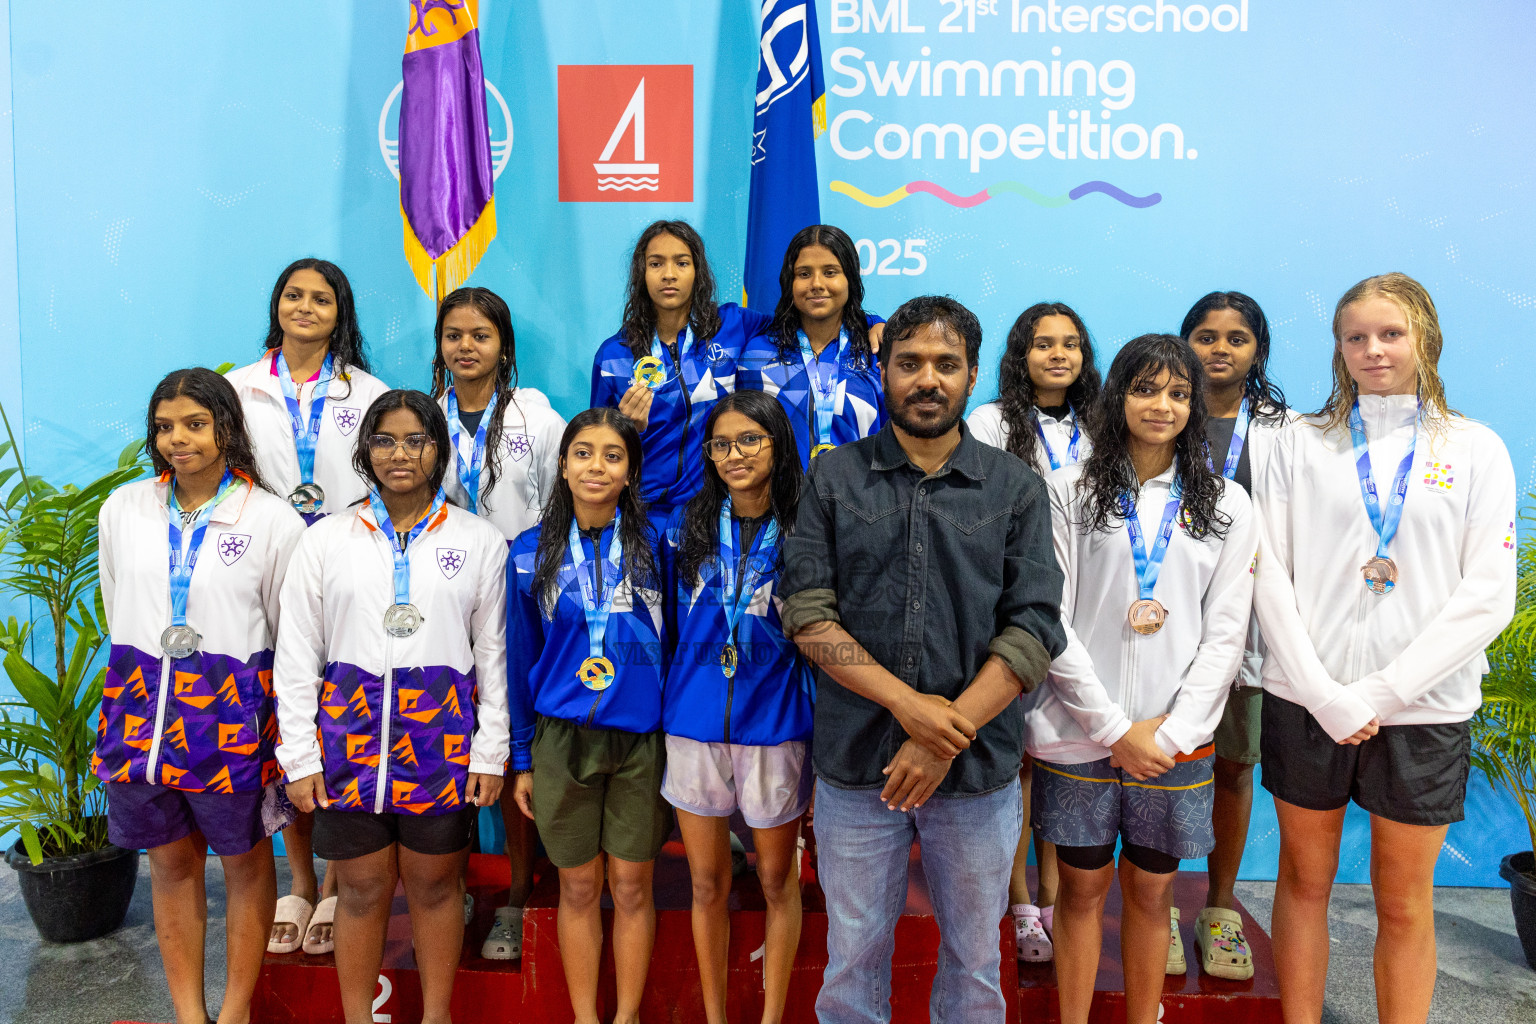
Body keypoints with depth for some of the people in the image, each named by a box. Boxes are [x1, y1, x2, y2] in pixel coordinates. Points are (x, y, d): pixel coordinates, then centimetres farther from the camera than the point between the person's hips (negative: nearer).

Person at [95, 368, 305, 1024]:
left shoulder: (272, 520, -6)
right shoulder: (124, 509, 5)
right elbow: (116, 611, 16)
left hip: (233, 710, -3)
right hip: (142, 704, 3)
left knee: (245, 859, 9)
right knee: (170, 861, 12)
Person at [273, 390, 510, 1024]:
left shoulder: (479, 540, 5)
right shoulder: (327, 539, 5)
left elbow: (493, 654, 6)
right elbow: (295, 656, 5)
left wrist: (491, 752, 2)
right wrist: (299, 756, 0)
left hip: (442, 734, 0)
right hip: (350, 731, 0)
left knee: (435, 885, 9)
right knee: (361, 889, 8)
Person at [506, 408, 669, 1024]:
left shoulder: (656, 543, -3)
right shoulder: (532, 552, 1)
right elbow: (521, 661, 7)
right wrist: (522, 759, 8)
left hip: (642, 740, -1)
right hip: (561, 740, 1)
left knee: (631, 887, 9)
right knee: (579, 888, 11)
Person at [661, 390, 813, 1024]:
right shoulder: (686, 531, 2)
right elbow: (669, 631, 10)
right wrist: (662, 713, 10)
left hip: (774, 729, -2)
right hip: (693, 727, 2)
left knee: (778, 881, 13)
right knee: (708, 885, 14)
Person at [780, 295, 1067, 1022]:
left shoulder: (1015, 488, 2)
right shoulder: (835, 478, 2)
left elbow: (1034, 629, -5)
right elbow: (806, 613, -6)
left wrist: (949, 733, -15)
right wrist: (908, 704, -16)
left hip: (978, 767, 1)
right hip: (854, 765, 0)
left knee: (974, 960, 16)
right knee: (853, 956, 13)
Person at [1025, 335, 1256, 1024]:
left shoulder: (1227, 507, 7)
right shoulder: (1071, 492, 0)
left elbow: (1225, 632, 2)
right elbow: (1051, 621, -5)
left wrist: (1170, 731, -8)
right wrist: (1116, 727, -9)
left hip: (1175, 739, 1)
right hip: (1079, 731, -1)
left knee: (1151, 890, 12)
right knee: (1083, 887, 9)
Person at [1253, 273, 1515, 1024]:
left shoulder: (1475, 449, 3)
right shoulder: (1302, 443, 4)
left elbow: (1486, 598, -4)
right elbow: (1270, 578, -2)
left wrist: (1378, 693, -11)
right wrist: (1325, 695, -10)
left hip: (1423, 710, 0)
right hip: (1305, 702, 1)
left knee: (1403, 903, 9)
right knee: (1304, 882, 11)